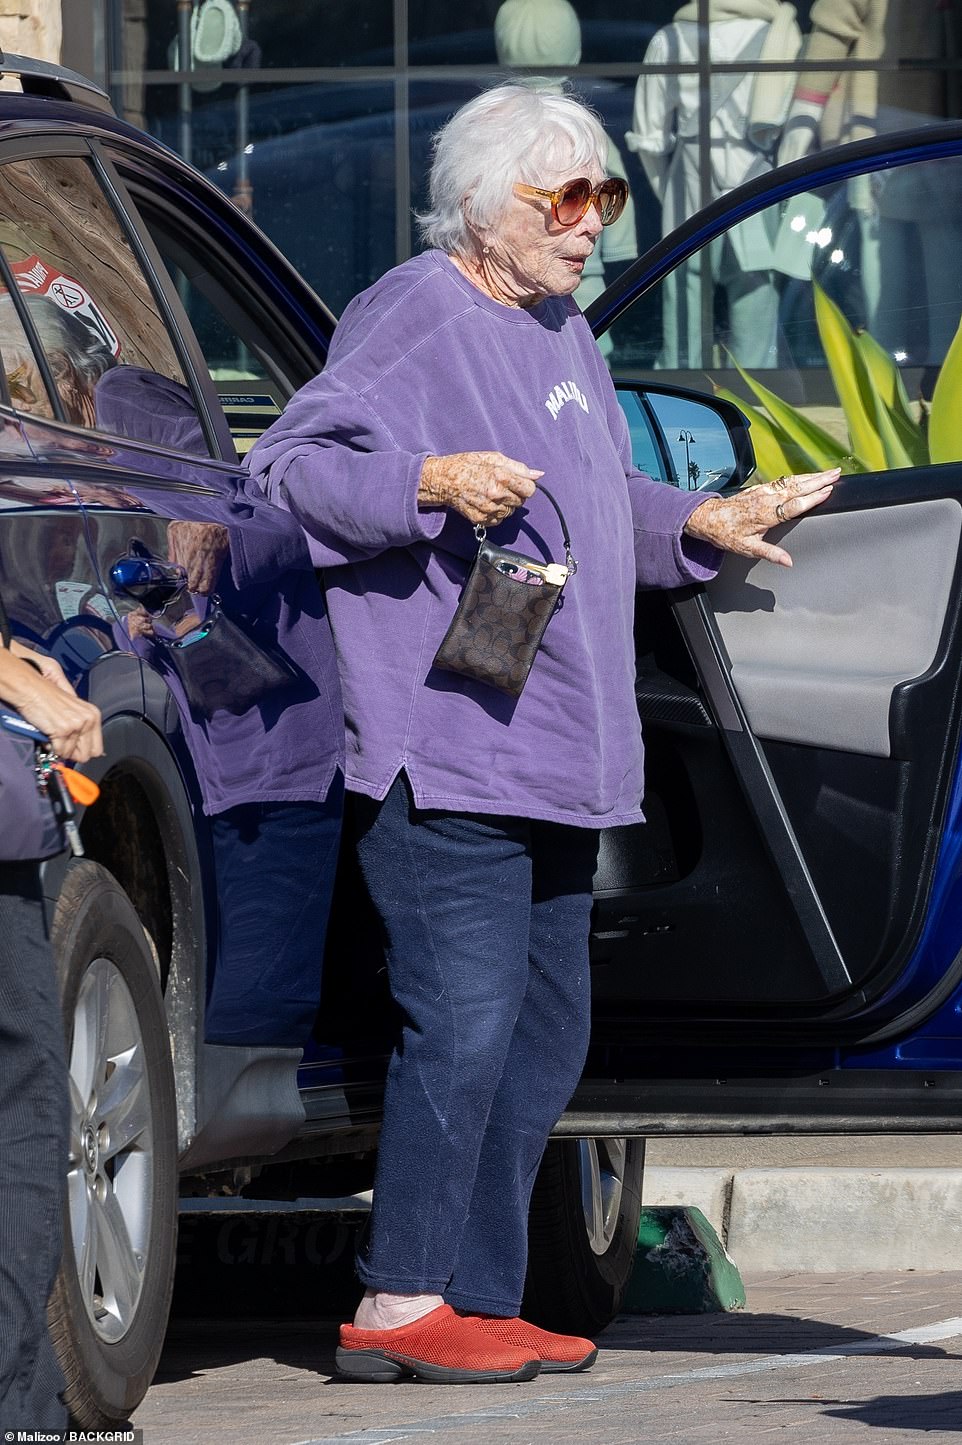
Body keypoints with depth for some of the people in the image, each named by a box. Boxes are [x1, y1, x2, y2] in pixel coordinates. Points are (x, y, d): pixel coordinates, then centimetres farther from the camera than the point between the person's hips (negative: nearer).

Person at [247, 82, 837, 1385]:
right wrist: (434, 482, -27)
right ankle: (400, 1303, -11)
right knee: (466, 1020, -15)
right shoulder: (413, 320, -8)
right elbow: (286, 469, -16)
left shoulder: (562, 334, 20)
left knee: (546, 1032, 10)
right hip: (443, 749, -10)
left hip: (553, 760, 10)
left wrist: (703, 526, 18)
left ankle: (480, 1301, 16)